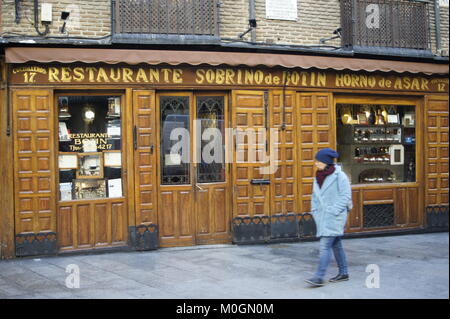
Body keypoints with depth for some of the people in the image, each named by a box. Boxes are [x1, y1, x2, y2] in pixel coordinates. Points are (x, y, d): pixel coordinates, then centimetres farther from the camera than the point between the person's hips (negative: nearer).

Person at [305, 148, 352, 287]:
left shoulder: (339, 176, -9)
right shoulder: (318, 177, 12)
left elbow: (346, 196, -11)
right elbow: (315, 196, 19)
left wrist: (333, 211, -16)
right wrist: (315, 212, 9)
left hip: (334, 218, -7)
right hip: (322, 217, 7)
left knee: (325, 246, -13)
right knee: (336, 245, 14)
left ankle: (319, 277, -16)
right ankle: (343, 273, 24)